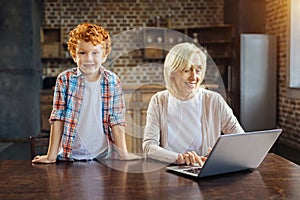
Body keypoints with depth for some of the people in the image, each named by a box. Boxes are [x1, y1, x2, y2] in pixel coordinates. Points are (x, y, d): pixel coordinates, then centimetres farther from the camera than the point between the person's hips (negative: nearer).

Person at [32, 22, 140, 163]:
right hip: (70, 156, 0)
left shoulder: (112, 81, 1)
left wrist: (123, 153, -6)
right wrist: (51, 155, -4)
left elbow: (116, 120, 1)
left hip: (103, 155, 0)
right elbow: (58, 118, -2)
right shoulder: (65, 79, -1)